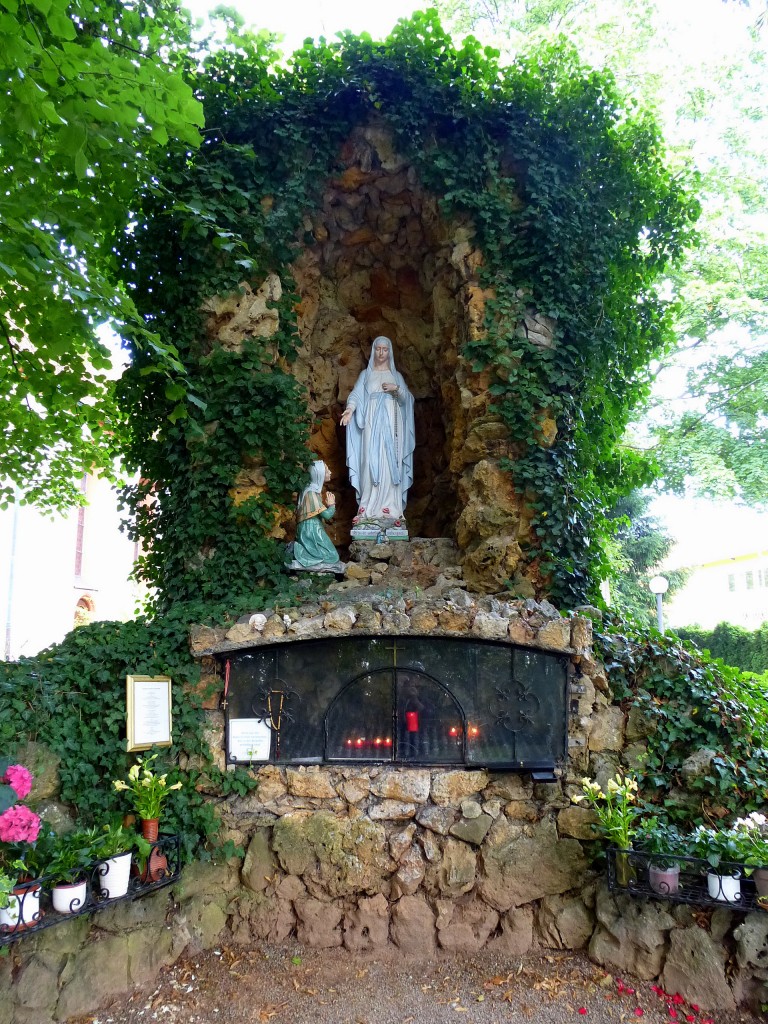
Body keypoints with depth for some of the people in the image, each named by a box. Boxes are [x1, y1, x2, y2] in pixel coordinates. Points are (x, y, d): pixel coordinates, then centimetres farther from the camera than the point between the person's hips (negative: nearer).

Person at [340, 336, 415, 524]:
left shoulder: (396, 375, 16)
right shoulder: (366, 374, 13)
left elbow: (407, 399, 7)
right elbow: (356, 394, -2)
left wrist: (397, 389, -12)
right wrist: (349, 409, -22)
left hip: (391, 424, 1)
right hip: (372, 423, -1)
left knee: (390, 462, -5)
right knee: (370, 461, -8)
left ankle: (389, 506, -4)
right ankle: (368, 506, -8)